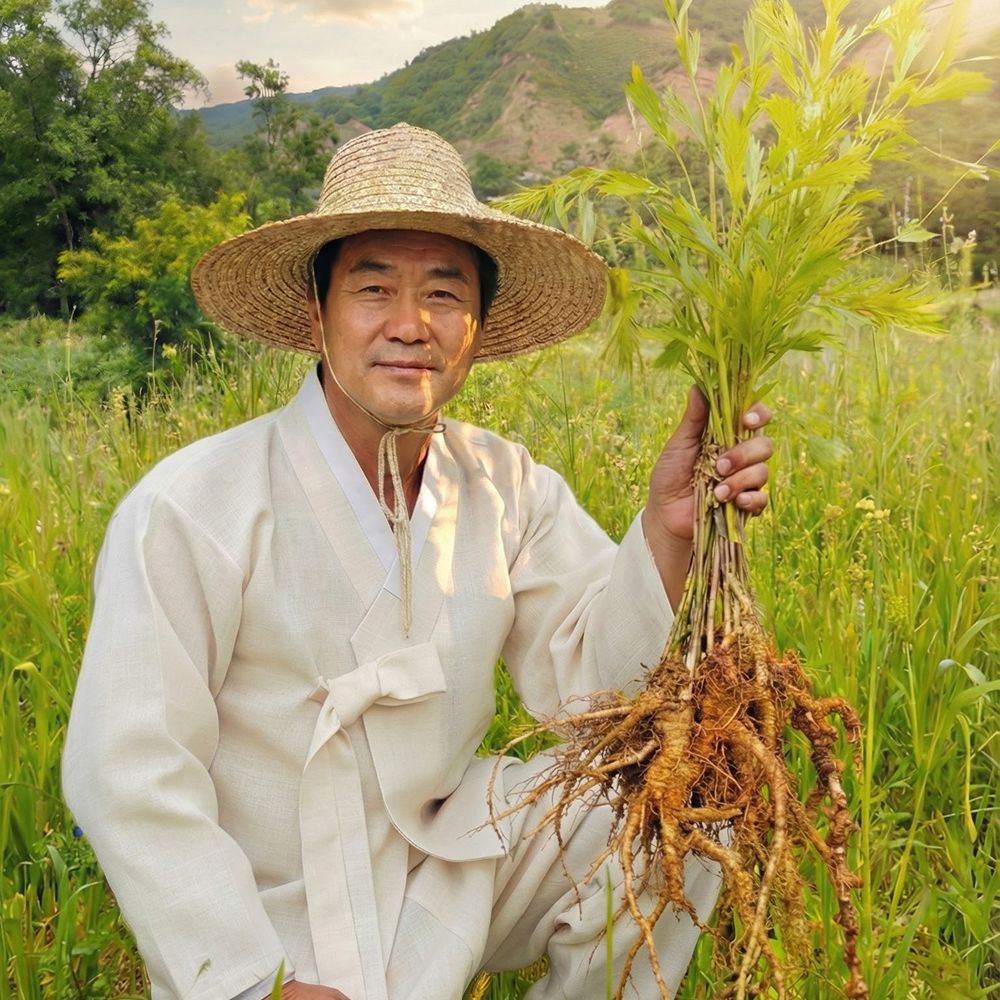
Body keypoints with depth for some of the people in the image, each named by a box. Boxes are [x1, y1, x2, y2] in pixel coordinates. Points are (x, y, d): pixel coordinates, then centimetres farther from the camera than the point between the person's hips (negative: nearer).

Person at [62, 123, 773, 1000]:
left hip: (453, 852, 4)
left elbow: (581, 678, -8)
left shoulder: (510, 488, -4)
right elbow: (129, 780, -18)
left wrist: (667, 526, -23)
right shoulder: (187, 512, -20)